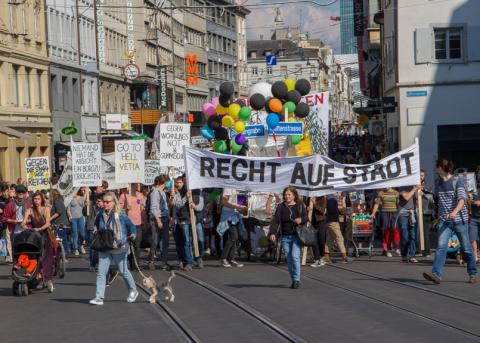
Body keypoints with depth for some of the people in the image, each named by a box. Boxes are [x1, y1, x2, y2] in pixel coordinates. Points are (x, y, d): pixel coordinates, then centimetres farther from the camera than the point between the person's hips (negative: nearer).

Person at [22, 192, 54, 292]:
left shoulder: (46, 209, 3)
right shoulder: (30, 210, 6)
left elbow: (48, 223, -8)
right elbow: (23, 222, -5)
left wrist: (39, 229, -24)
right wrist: (25, 226, -28)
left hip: (44, 235, -1)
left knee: (47, 258, -12)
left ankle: (48, 280, -18)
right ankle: (40, 280, -1)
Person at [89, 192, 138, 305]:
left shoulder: (121, 215, -9)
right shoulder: (100, 214, 4)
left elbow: (131, 226, -4)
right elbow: (96, 226, 22)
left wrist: (133, 235, -22)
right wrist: (95, 232, 3)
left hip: (119, 248, -4)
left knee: (123, 271, 11)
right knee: (101, 272, -5)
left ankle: (133, 291, 33)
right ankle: (99, 297, -5)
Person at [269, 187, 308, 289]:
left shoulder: (300, 206, 4)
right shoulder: (280, 207, 8)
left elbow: (306, 217, 4)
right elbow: (275, 221, 3)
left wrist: (301, 220, -20)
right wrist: (272, 233, -11)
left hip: (297, 236, -3)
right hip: (285, 237, 3)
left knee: (295, 256, -15)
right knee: (289, 259, 3)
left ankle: (297, 279, -5)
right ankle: (293, 280, 13)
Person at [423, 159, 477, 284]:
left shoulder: (457, 181, -5)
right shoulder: (439, 183, 12)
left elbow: (462, 199, -19)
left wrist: (455, 212, -35)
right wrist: (439, 216, 25)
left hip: (460, 219, -4)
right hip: (444, 221, 4)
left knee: (466, 248, 5)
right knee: (441, 246, -14)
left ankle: (473, 274, 21)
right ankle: (436, 274, -25)